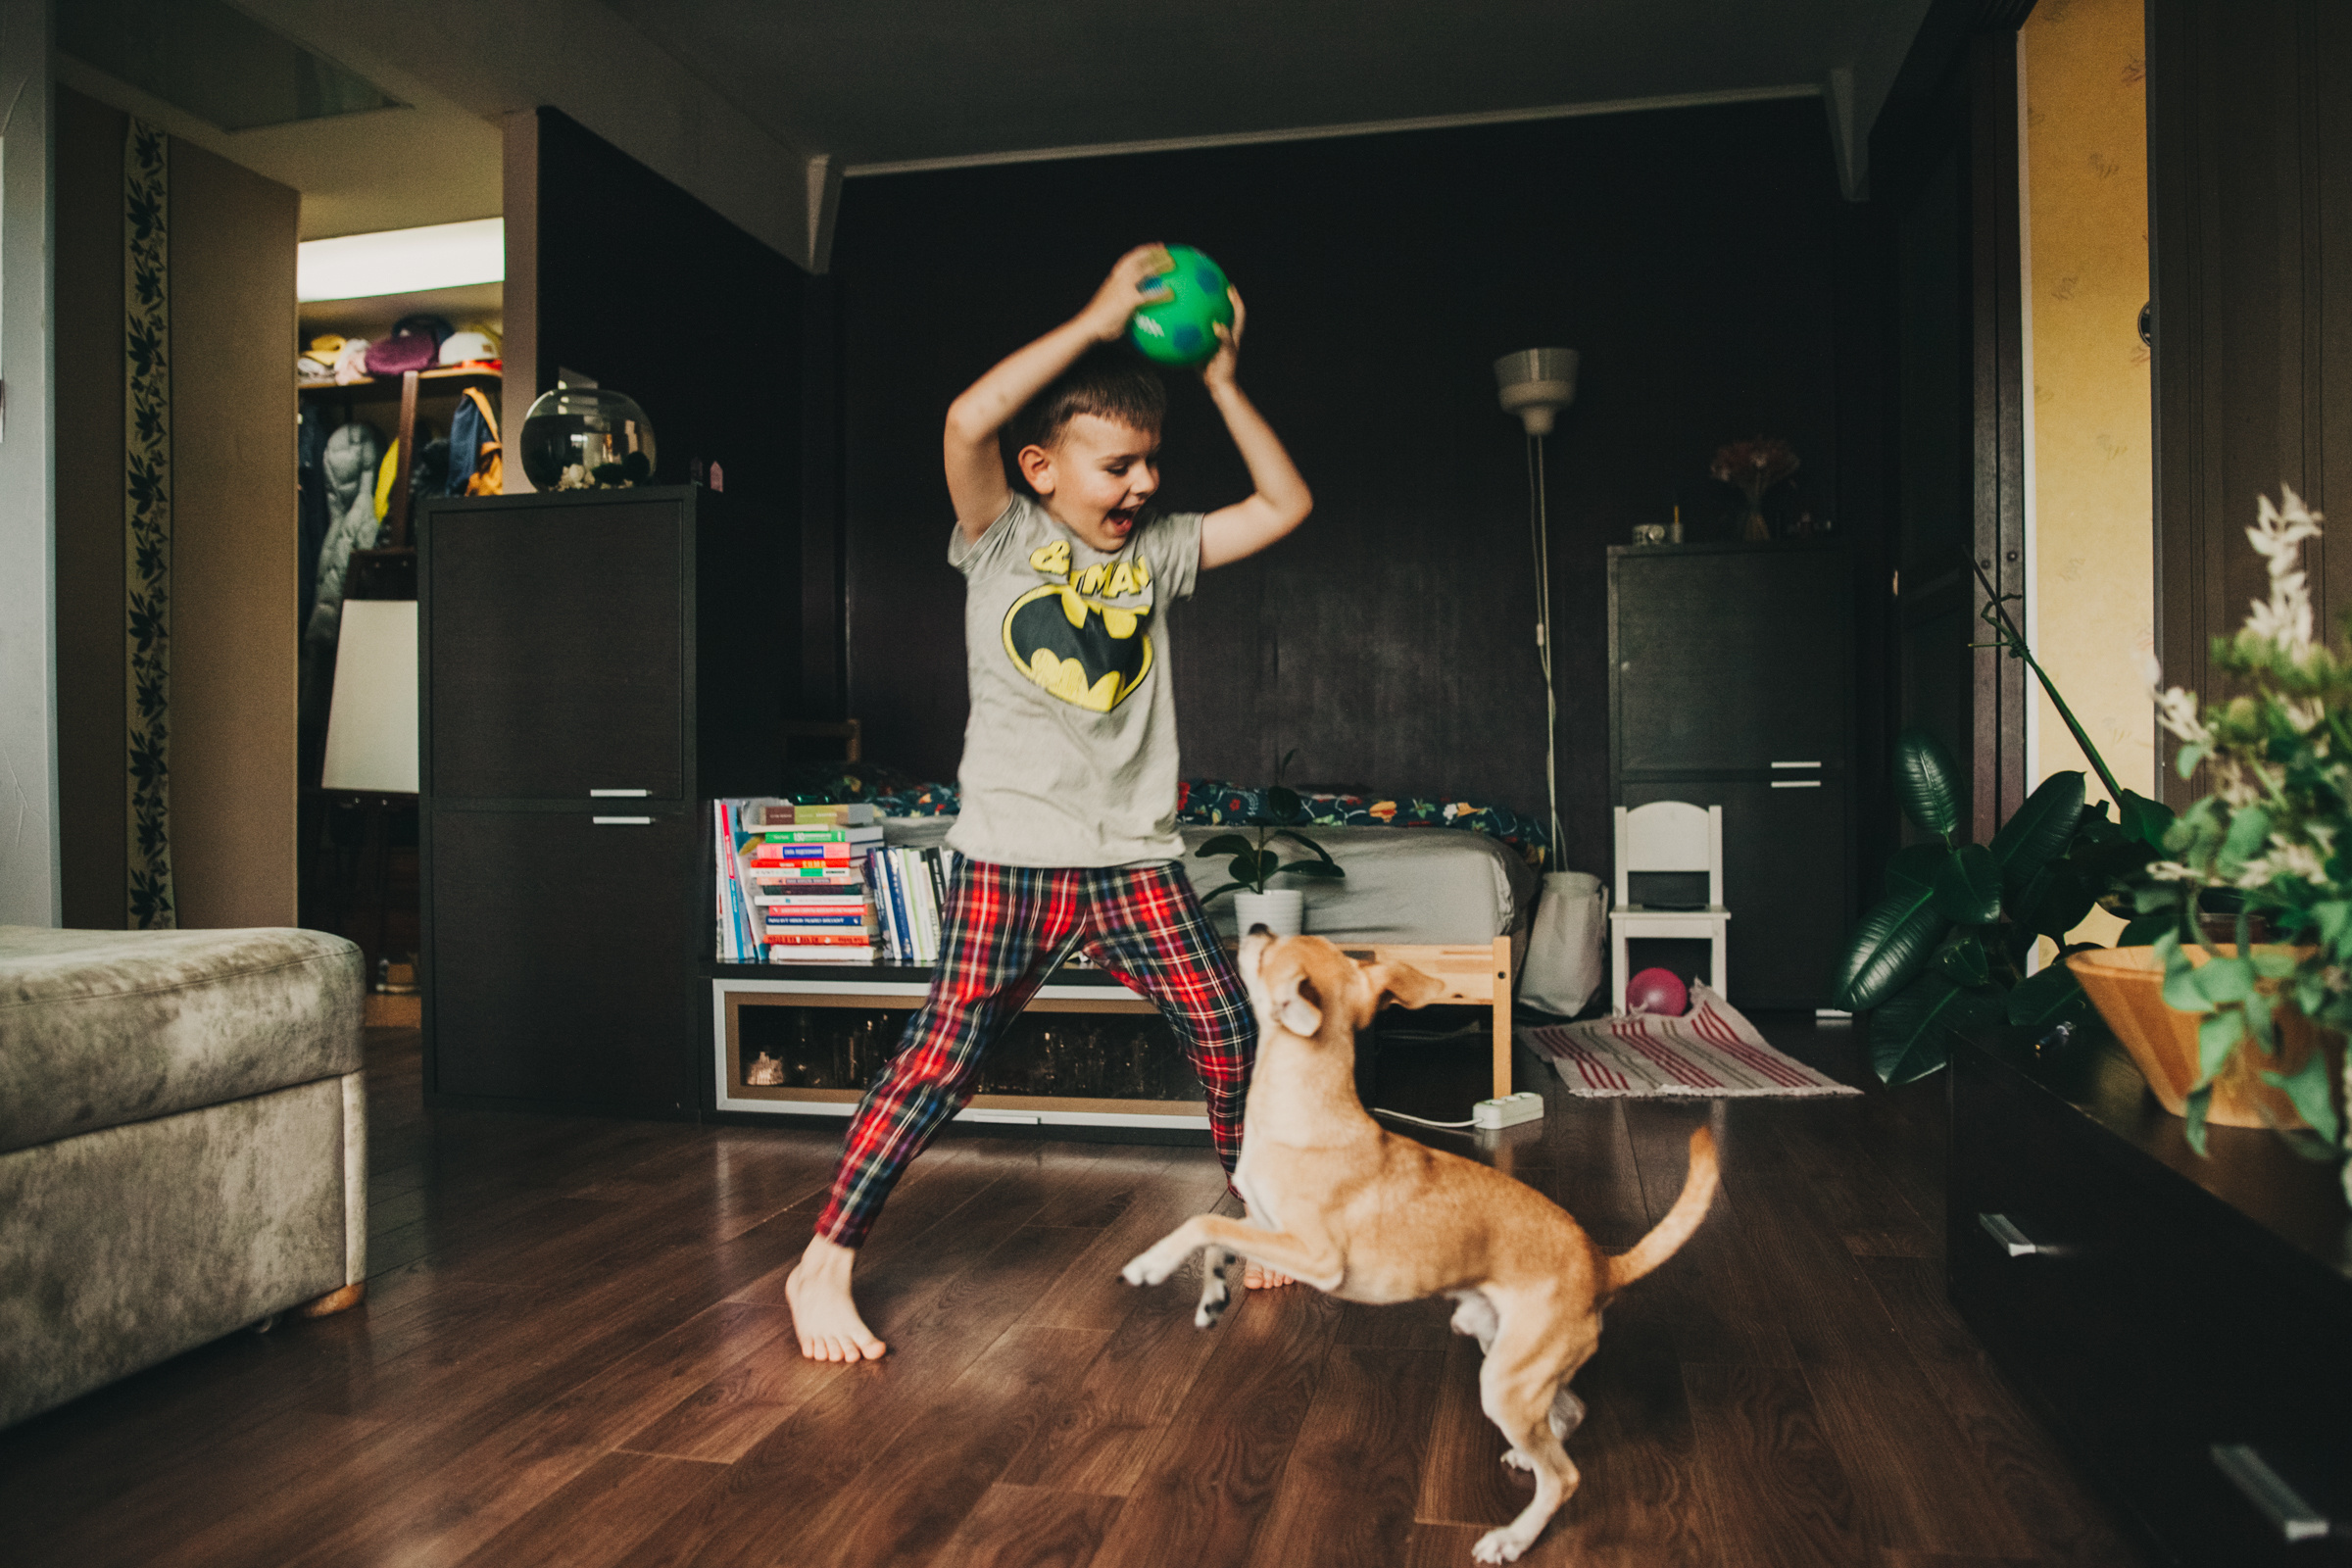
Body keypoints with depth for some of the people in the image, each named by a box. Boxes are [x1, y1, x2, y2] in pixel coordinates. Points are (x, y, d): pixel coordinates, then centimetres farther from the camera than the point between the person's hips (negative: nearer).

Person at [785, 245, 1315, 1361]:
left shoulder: (1156, 550, 13)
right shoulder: (1002, 539, 1)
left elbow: (1287, 504, 12)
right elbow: (967, 422, -18)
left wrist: (1222, 382, 6)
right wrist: (1096, 322, -15)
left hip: (1136, 856, 4)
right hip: (1014, 854, -4)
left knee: (1230, 1034, 3)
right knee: (942, 1061, -8)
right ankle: (824, 1263, 6)